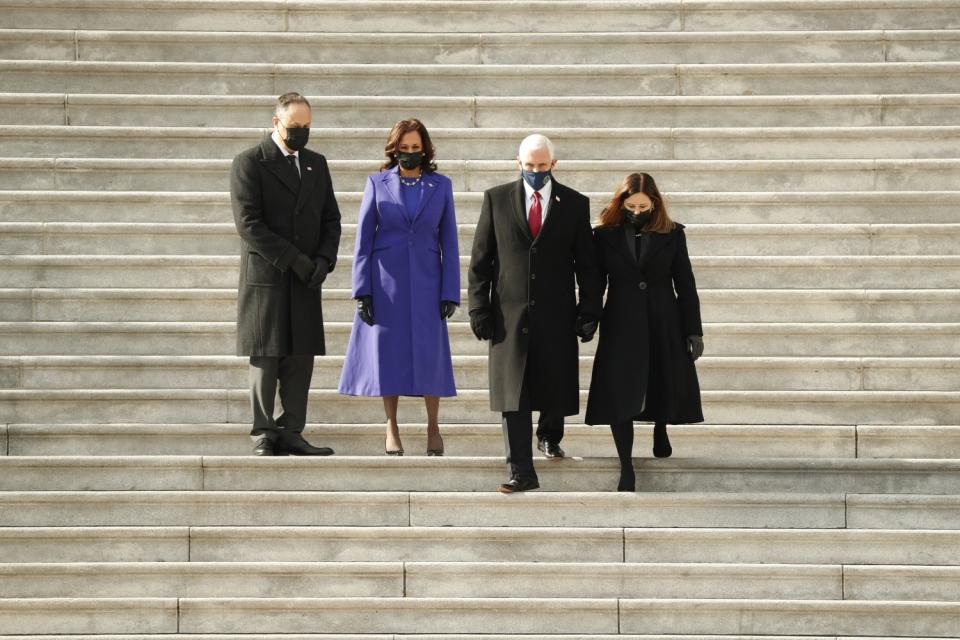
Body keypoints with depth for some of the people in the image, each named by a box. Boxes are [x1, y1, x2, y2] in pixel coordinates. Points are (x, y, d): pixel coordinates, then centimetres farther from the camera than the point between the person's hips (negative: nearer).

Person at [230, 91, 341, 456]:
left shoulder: (316, 164, 15)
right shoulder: (249, 164, -4)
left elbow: (331, 218, 14)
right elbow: (249, 223, -12)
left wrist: (324, 259, -4)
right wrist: (294, 260, -16)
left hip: (305, 281, 5)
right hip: (265, 277, -5)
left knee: (301, 358, 2)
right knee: (265, 359, -2)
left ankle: (291, 433, 6)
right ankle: (263, 437, 2)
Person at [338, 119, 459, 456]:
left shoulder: (441, 186, 6)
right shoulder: (377, 184, 4)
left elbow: (449, 241, 6)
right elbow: (363, 240, 3)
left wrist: (450, 292, 0)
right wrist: (362, 290, -4)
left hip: (426, 282, 0)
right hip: (386, 281, 0)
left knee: (430, 353, -3)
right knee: (388, 351, 0)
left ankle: (433, 427, 10)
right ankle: (392, 429, 10)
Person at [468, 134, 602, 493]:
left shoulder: (575, 204, 4)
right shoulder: (496, 199, 4)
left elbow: (587, 264, 5)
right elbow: (480, 259, 4)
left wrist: (589, 312, -1)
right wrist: (479, 308, -3)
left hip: (557, 315, 1)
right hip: (510, 313, 0)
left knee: (556, 386, 10)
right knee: (512, 394, -4)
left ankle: (549, 436, 41)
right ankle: (521, 472, -3)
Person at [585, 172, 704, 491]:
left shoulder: (672, 234, 0)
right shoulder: (605, 235, -1)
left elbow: (685, 285, 2)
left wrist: (694, 330, 0)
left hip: (663, 324, 1)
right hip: (621, 326, -1)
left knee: (663, 384, 11)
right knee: (620, 393, -8)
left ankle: (660, 432, 43)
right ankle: (626, 465, -4)